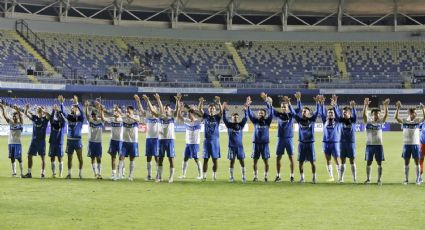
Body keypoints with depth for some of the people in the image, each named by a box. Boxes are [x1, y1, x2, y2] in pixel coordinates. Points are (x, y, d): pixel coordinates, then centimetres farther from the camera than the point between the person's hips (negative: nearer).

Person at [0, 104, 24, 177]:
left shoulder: (20, 123, -1)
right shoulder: (11, 123, 9)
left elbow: (21, 116, -19)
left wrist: (18, 110, -36)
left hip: (18, 143, -4)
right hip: (10, 143, 4)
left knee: (19, 158, -6)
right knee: (12, 158, 7)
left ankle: (21, 173, -4)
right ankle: (14, 172, 14)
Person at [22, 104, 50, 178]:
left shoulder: (45, 118, -2)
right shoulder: (34, 117, 8)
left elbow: (48, 115, -25)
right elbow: (26, 114, -1)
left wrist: (41, 110, -31)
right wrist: (26, 109, -20)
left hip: (42, 140, -4)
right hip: (34, 140, 4)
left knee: (42, 157, 1)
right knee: (30, 156, 0)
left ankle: (43, 173, 8)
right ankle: (29, 173, 5)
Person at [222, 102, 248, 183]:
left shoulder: (241, 125, 4)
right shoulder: (229, 125, 2)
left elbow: (245, 118, -6)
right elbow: (224, 119, -9)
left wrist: (245, 110, -20)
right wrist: (224, 110, -22)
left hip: (239, 146, 0)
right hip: (232, 146, 0)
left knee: (242, 161, -3)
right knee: (232, 162, 3)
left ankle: (244, 177, 0)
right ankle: (231, 177, 11)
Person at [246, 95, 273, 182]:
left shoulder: (267, 121, 2)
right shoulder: (255, 121, 6)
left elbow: (271, 114, -10)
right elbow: (250, 114, -4)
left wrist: (270, 105, -22)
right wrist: (248, 106, -17)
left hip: (265, 143, -1)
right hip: (256, 143, 1)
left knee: (266, 161, 0)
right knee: (255, 161, 3)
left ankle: (266, 176, 9)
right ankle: (255, 176, 11)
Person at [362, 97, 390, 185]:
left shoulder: (380, 122, 3)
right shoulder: (368, 121, 0)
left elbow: (386, 115, -12)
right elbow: (364, 114, -16)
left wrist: (385, 106, -26)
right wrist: (365, 105, -31)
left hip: (379, 145, 1)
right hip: (369, 144, -1)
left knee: (379, 163, 2)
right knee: (369, 162, 5)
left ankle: (379, 179, 8)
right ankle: (368, 179, 14)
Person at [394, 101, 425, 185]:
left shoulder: (417, 120, 1)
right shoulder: (404, 121, -1)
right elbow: (396, 117, -14)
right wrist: (398, 108, -24)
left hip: (415, 144, 0)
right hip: (406, 144, 0)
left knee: (417, 162, 1)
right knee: (406, 162, 5)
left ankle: (418, 179, 6)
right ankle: (406, 179, 10)